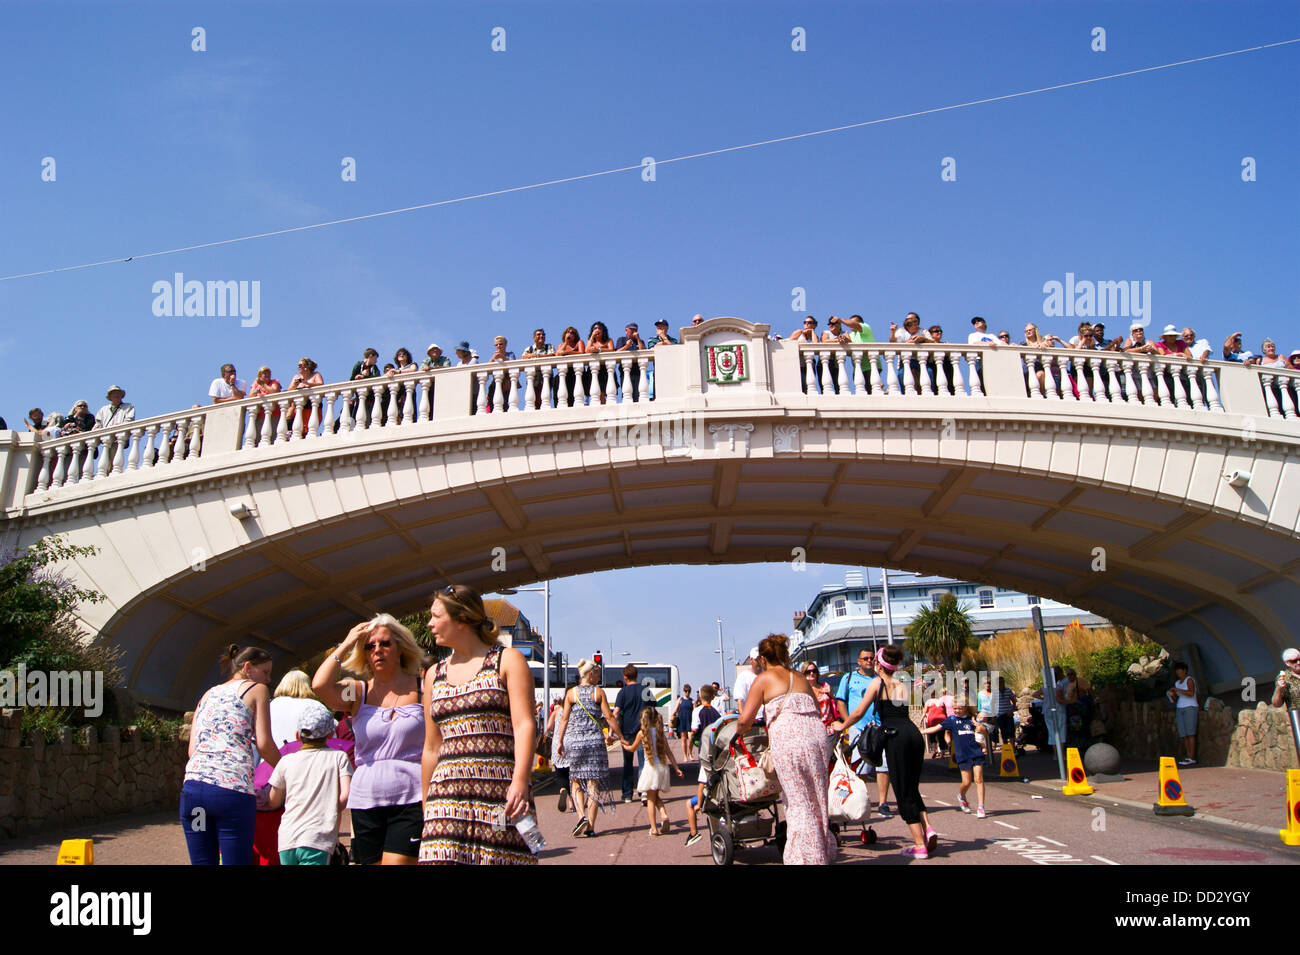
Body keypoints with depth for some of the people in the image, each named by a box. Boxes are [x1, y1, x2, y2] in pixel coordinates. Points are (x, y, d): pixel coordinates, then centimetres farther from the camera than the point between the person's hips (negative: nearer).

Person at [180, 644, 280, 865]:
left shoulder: (209, 694, 26)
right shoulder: (256, 690, 9)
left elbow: (192, 749, 19)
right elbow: (264, 744, -1)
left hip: (192, 784, 6)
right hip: (232, 788, -6)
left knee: (202, 862, 9)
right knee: (237, 861, -2)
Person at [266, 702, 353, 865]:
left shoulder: (286, 761, 9)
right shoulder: (339, 757, 4)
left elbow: (273, 803, 17)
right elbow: (346, 795, -6)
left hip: (287, 840, 3)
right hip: (318, 839, -3)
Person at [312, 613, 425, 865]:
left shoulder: (422, 689, 4)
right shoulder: (358, 692, 8)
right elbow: (320, 686, -12)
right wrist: (346, 645, -2)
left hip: (411, 800, -3)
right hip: (366, 803, 3)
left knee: (396, 861, -13)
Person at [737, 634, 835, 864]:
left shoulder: (764, 679, 6)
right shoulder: (800, 678, 22)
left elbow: (745, 719, 1)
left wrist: (737, 733, 21)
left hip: (789, 739, -6)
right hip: (818, 734, 6)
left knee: (798, 802, 2)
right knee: (817, 798, 15)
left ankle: (806, 856, 6)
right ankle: (822, 852, 23)